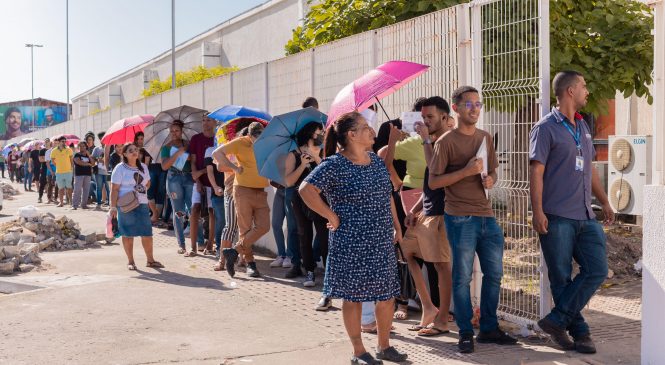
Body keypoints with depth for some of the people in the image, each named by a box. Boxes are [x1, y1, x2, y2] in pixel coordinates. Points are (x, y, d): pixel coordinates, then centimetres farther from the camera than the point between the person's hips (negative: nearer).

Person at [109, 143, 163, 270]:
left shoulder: (143, 167, 13)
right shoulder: (120, 168, -4)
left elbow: (148, 183, 26)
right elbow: (114, 189, -8)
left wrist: (143, 188, 3)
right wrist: (113, 206, -15)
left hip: (142, 204, 5)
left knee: (147, 233, 2)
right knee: (128, 233, 2)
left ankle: (150, 260, 12)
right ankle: (130, 261, 12)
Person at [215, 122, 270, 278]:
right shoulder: (241, 142, -8)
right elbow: (217, 153, -12)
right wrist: (234, 167, -14)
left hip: (261, 192, 4)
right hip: (243, 190, -4)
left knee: (263, 227, -7)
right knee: (245, 229, 1)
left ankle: (234, 252, 2)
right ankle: (250, 264, 12)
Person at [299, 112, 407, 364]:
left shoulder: (377, 161, 10)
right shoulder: (334, 165, -13)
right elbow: (306, 190, -20)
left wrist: (397, 227, 15)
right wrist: (333, 217, -17)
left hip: (383, 242, 7)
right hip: (351, 244, -7)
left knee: (387, 294, 10)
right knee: (354, 296, 3)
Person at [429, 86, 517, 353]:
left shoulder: (485, 138, 13)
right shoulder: (446, 142, -6)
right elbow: (433, 182, -9)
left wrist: (490, 179, -1)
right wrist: (465, 171, -18)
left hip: (487, 216, 6)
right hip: (460, 218, -6)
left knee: (494, 274, 10)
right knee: (462, 277, 0)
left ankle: (489, 329, 23)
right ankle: (466, 333, 11)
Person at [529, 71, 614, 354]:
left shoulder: (582, 126, 17)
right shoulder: (546, 128, -6)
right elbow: (536, 172, -11)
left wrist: (604, 202, 22)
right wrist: (538, 212, -19)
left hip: (585, 216, 7)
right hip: (557, 217, -7)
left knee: (597, 271, 0)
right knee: (561, 278, 1)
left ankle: (556, 320, 6)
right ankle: (579, 332, 12)